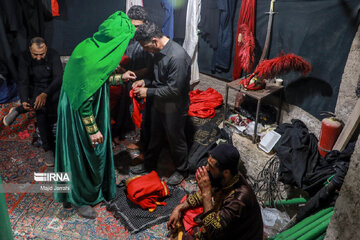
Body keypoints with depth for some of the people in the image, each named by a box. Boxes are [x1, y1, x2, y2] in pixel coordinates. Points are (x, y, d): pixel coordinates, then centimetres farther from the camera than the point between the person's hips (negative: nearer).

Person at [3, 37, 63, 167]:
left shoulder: (53, 55, -16)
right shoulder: (24, 58, -11)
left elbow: (58, 78, -25)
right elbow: (23, 82, -14)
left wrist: (45, 94, -42)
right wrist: (24, 101, -33)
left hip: (53, 88, 0)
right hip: (36, 89, 0)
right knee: (41, 112, -29)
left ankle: (17, 110, -15)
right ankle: (48, 149, -24)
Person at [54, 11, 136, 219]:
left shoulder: (93, 47, 0)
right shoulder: (90, 58, -29)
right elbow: (83, 99, -27)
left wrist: (120, 78, 16)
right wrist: (93, 129, -21)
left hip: (93, 111, 10)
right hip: (80, 117, -9)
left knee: (95, 154, 23)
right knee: (83, 155, 9)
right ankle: (80, 200, 32)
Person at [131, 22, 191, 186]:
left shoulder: (177, 56, -30)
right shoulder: (159, 51, 0)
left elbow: (174, 89, -29)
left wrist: (149, 92, -20)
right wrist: (146, 83, -2)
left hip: (174, 108, -8)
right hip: (159, 104, 9)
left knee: (176, 140, 11)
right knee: (155, 136, 24)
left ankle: (181, 171, 34)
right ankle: (149, 164, 45)